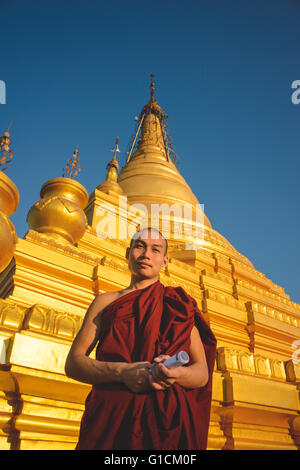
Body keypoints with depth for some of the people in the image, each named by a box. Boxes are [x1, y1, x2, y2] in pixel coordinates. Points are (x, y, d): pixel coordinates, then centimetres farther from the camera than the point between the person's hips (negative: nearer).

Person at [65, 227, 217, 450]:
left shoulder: (179, 304, 10)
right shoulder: (106, 302, 11)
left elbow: (202, 373, 6)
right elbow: (73, 363, 4)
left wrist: (176, 374, -17)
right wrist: (122, 371, -13)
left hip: (169, 423, 1)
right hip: (111, 420, 0)